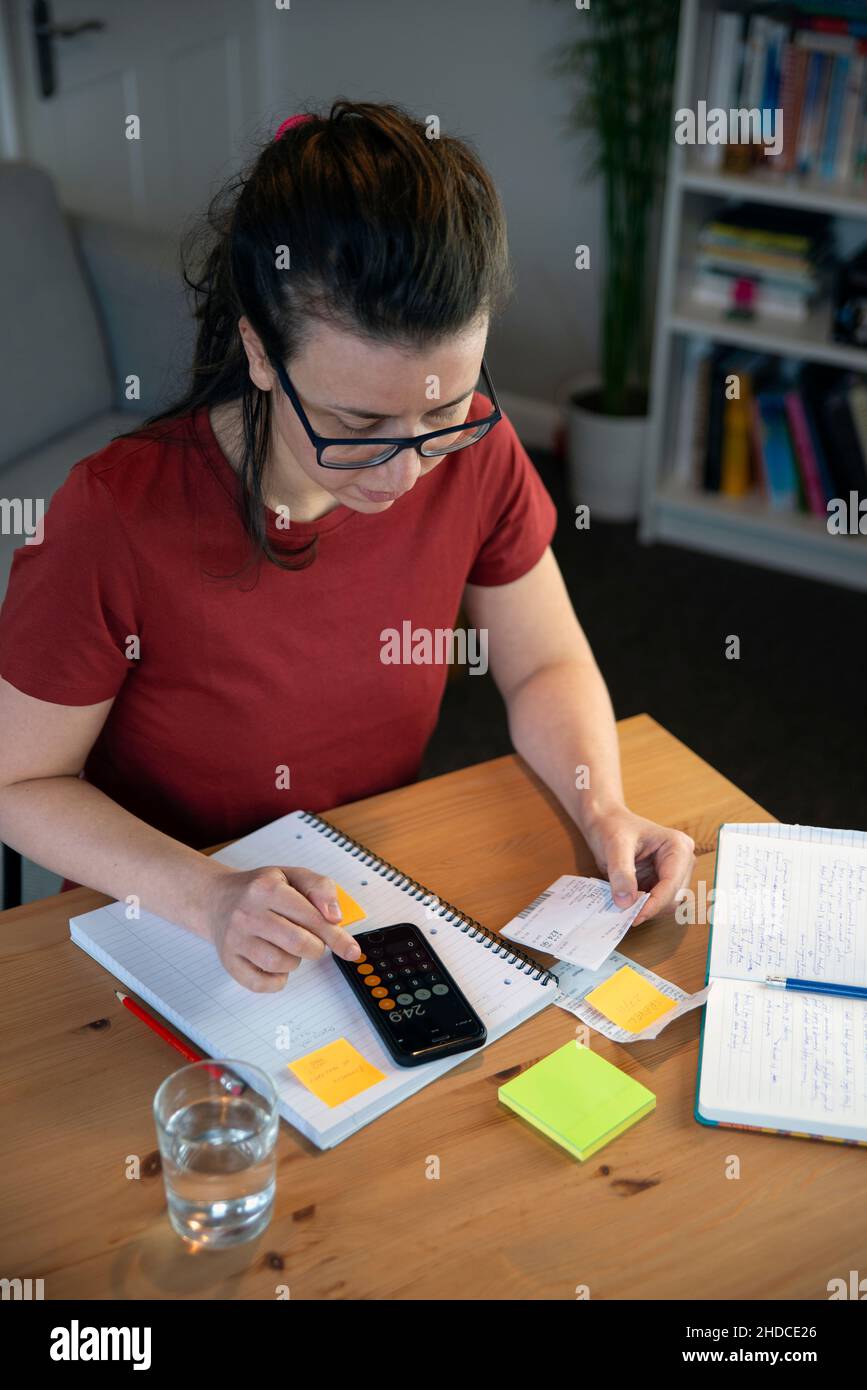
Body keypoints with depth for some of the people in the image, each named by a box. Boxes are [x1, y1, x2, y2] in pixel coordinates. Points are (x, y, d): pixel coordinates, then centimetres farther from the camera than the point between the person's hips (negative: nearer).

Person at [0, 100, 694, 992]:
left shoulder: (475, 453, -13)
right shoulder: (117, 519, -25)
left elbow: (547, 666, 2)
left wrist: (602, 813, -16)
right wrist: (208, 896, -26)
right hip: (167, 929, -2)